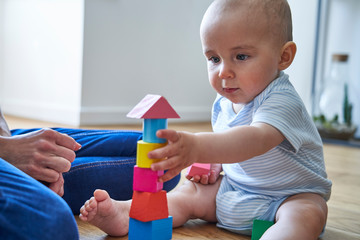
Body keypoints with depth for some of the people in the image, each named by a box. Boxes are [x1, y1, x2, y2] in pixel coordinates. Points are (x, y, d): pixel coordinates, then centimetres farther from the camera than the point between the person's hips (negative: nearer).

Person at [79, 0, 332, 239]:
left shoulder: (283, 102, -28)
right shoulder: (224, 104, -1)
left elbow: (256, 140, -48)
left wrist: (198, 147, -63)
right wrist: (213, 163, -5)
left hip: (290, 198, -7)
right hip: (234, 191, 7)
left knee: (307, 214, -35)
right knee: (190, 193, -5)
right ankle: (125, 215, -15)